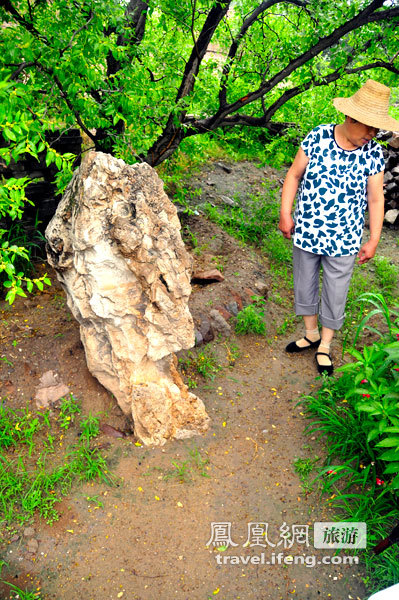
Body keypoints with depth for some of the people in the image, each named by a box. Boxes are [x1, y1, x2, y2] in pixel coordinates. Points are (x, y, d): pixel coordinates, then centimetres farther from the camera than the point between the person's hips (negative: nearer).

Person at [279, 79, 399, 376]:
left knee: (335, 295, 10)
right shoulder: (317, 137, -10)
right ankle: (311, 334, 40)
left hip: (343, 240, -1)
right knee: (304, 286, 16)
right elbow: (294, 175, 0)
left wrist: (373, 241, -2)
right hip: (306, 232, 1)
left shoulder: (373, 154, -8)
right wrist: (285, 214, -4)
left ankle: (325, 346, 32)